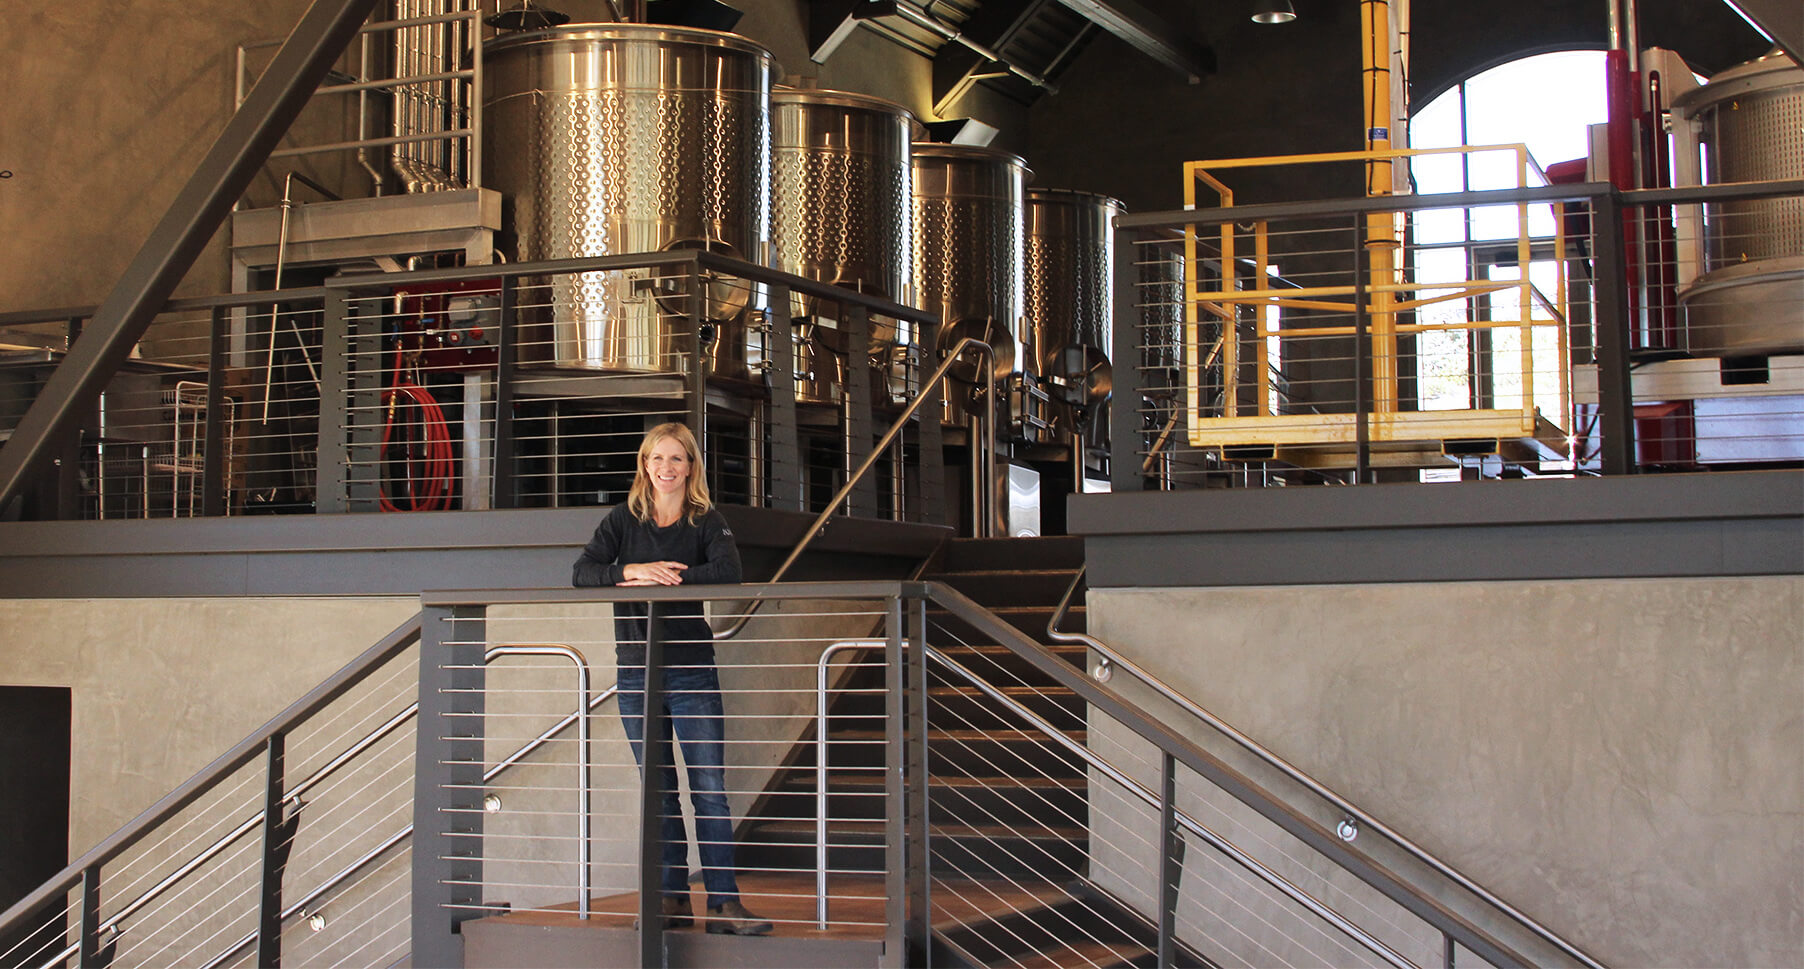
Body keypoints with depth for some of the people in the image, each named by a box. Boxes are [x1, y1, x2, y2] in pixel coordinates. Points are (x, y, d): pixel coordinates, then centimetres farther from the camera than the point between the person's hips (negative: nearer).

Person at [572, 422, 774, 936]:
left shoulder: (707, 521, 2)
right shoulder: (624, 520, 7)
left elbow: (729, 572, -18)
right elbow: (581, 573, -5)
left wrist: (659, 578, -19)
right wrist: (632, 571, -21)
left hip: (692, 672, -2)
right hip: (636, 671, 2)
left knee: (710, 790, -6)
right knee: (657, 792, 7)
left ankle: (723, 902, -3)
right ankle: (673, 898, 13)